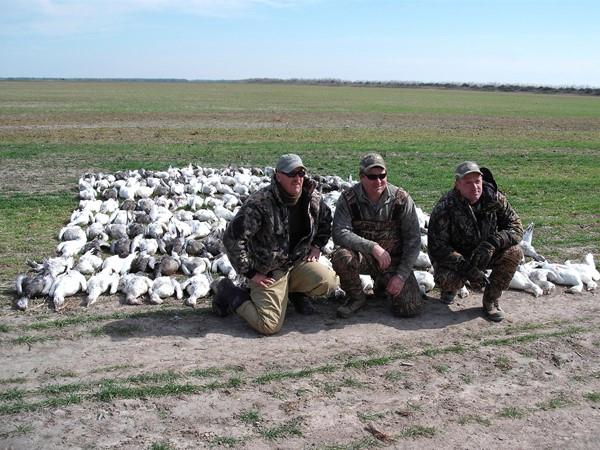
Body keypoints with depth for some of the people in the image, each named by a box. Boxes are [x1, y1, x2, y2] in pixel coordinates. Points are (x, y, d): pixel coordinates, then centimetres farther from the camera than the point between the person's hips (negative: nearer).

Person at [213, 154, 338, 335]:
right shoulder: (259, 203, -22)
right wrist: (250, 273, -16)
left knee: (329, 282, -21)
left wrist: (316, 246, 7)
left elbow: (325, 221, 22)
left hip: (298, 262, 5)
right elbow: (232, 238, -22)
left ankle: (296, 291, 13)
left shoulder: (313, 198, -2)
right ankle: (230, 293, 11)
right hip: (268, 272, -5)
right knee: (269, 326, -13)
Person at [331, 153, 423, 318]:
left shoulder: (401, 199, -10)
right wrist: (373, 247, -32)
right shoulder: (348, 199, -11)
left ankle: (383, 284, 21)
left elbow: (413, 240, -7)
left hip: (394, 259, 1)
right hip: (362, 256, -1)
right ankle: (356, 297, -3)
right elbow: (339, 233, -21)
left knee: (411, 308, -14)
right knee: (341, 257, -35)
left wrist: (401, 276, -13)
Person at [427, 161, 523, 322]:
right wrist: (466, 268, -35)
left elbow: (516, 227, -13)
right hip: (454, 257, -3)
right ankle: (450, 287, 8)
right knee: (448, 279, -35)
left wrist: (493, 242, -34)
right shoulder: (445, 207, -24)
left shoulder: (495, 198, -13)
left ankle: (491, 300, -4)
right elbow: (437, 247, -26)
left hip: (484, 254, 4)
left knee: (514, 252, -23)